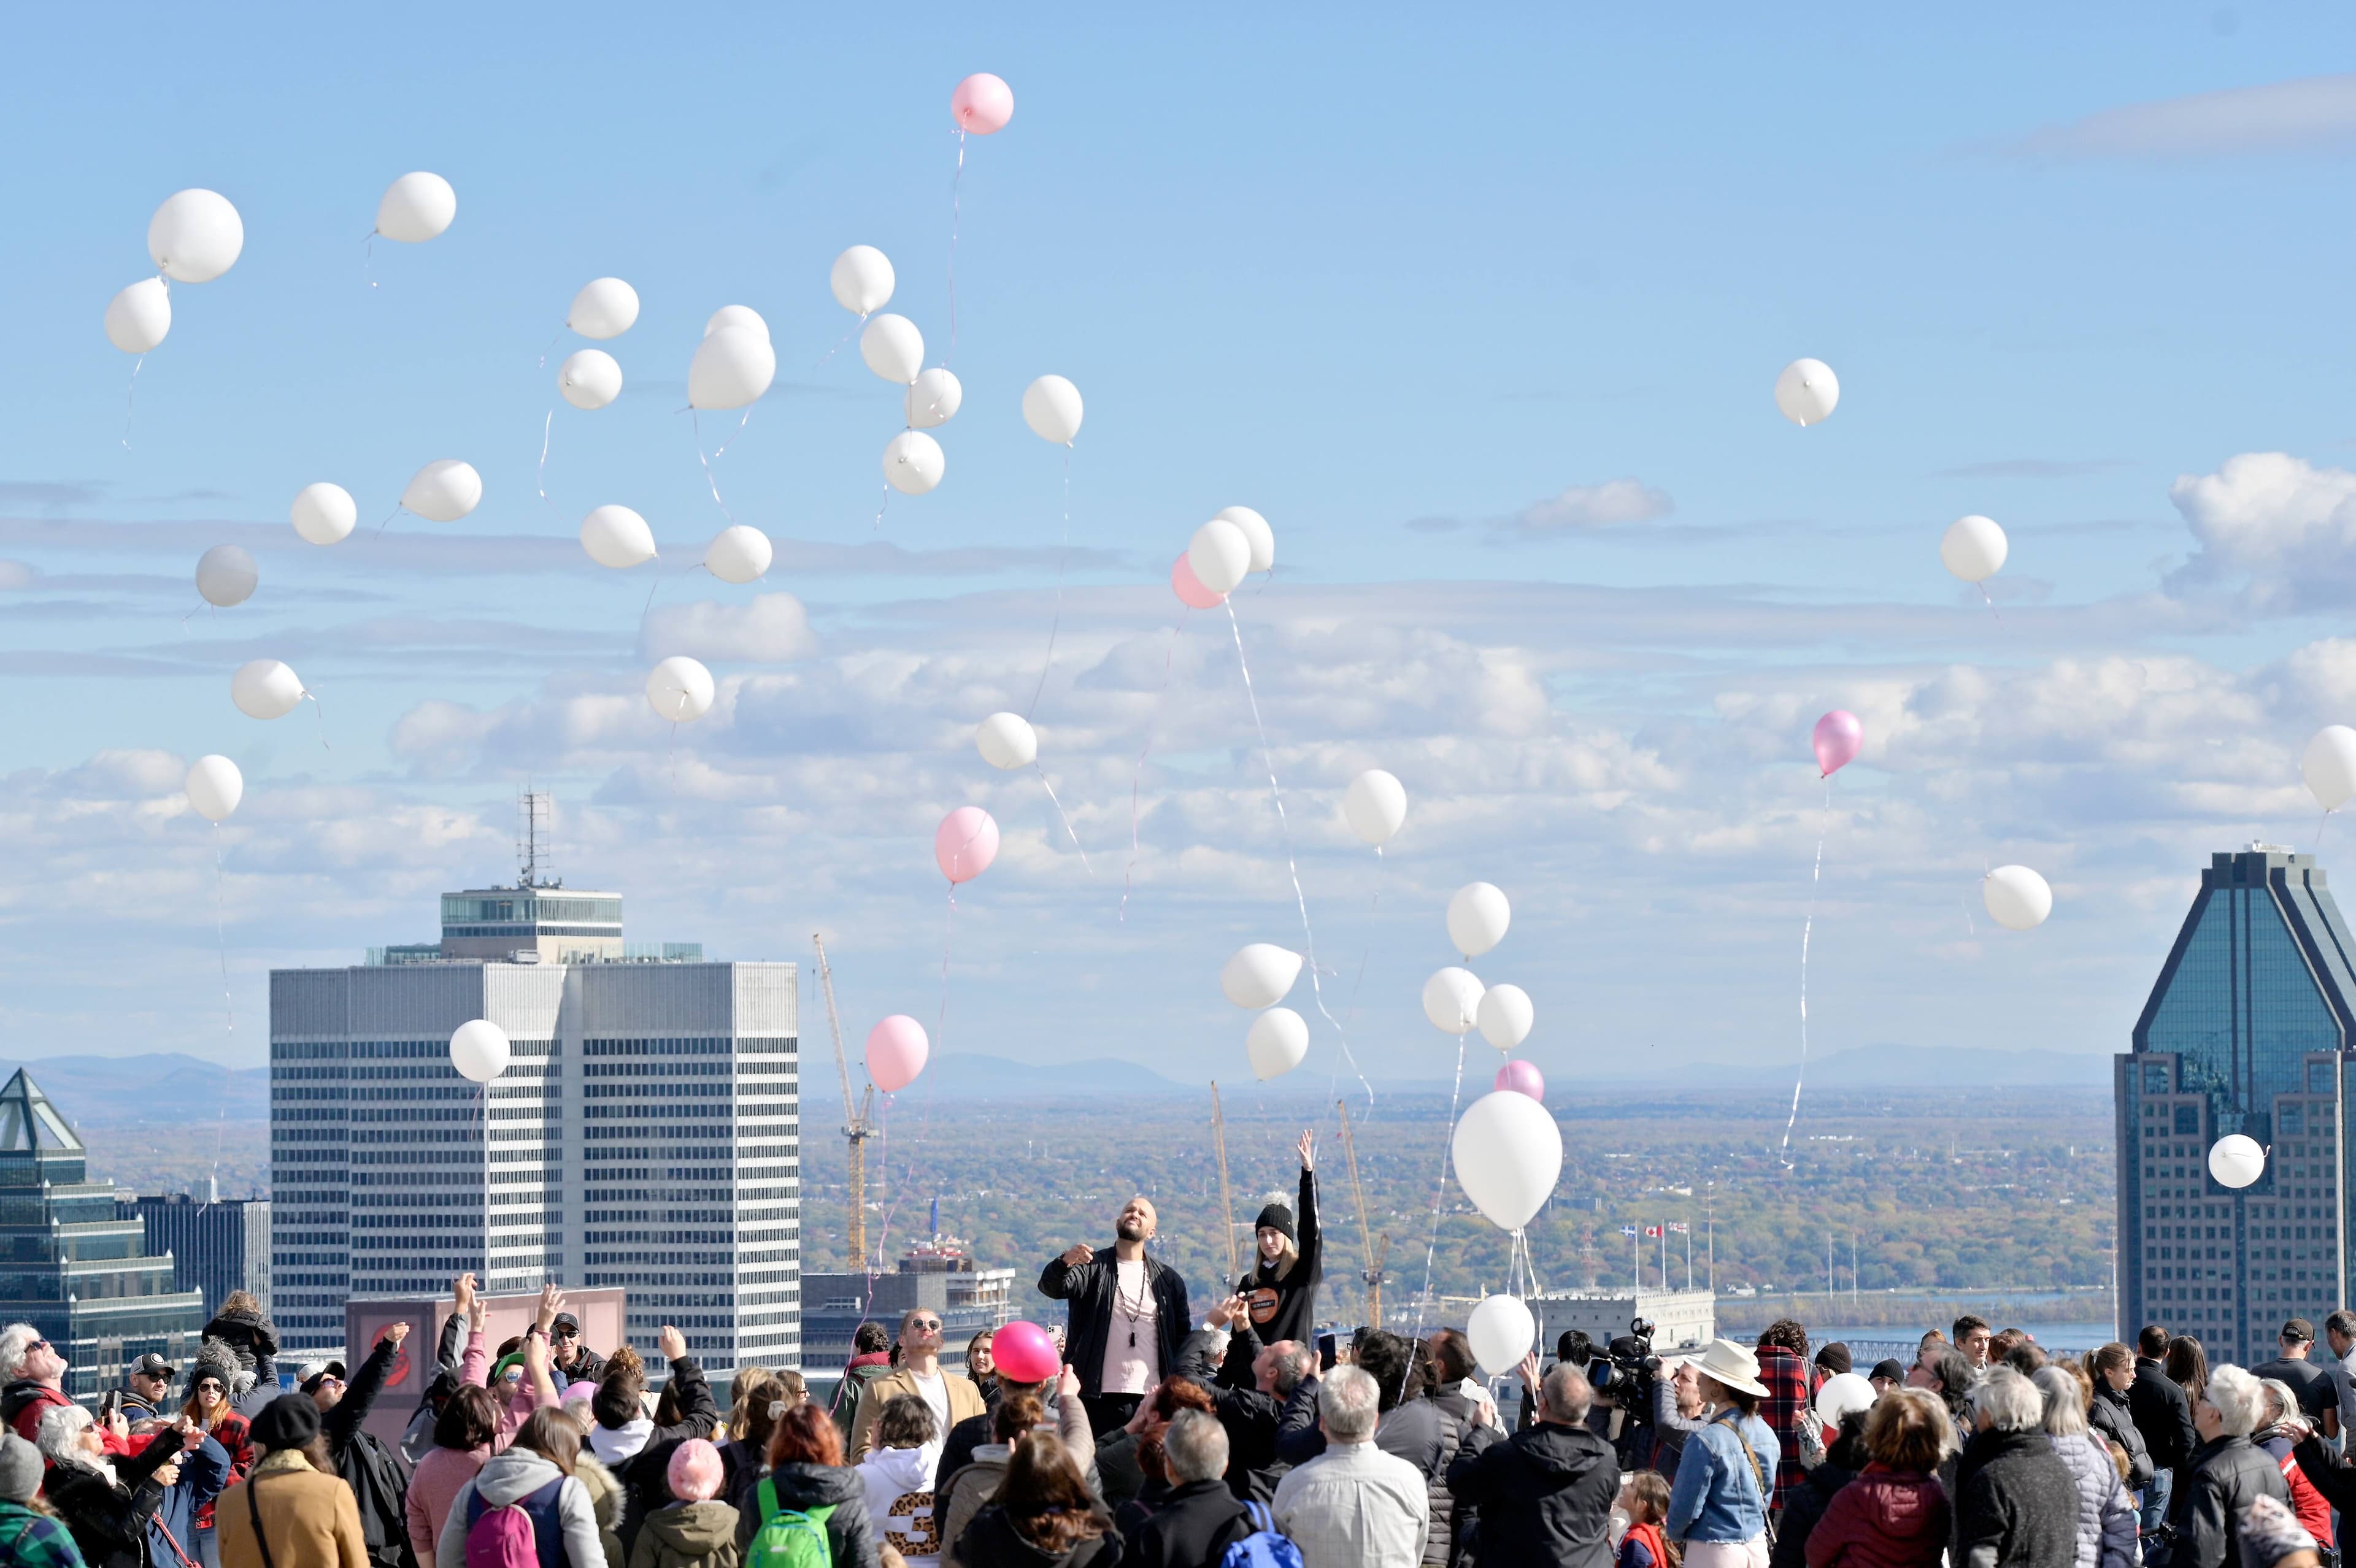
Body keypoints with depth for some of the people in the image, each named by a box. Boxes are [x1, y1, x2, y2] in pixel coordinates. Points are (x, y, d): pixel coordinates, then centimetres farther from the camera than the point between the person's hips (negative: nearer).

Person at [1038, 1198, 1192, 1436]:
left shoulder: (1169, 1280, 13)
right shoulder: (1092, 1268, 6)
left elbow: (1183, 1338, 15)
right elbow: (1052, 1288, -11)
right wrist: (1065, 1263, -34)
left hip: (1151, 1399, 2)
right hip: (1098, 1399, -2)